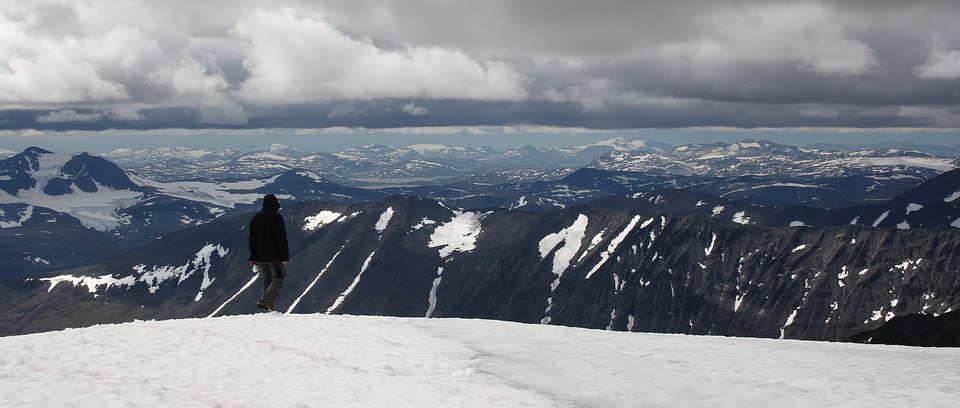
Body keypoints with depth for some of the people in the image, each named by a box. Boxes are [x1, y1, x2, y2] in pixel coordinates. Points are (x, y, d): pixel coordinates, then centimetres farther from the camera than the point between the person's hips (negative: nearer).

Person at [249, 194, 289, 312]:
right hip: (275, 256, -6)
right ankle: (265, 301, -23)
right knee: (278, 280, -3)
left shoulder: (255, 218, 12)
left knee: (266, 281, 11)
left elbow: (252, 239, 15)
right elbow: (281, 239, -13)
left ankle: (267, 308, 4)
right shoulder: (276, 217, -9)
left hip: (261, 257, 6)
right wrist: (284, 257, -10)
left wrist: (253, 258, 19)